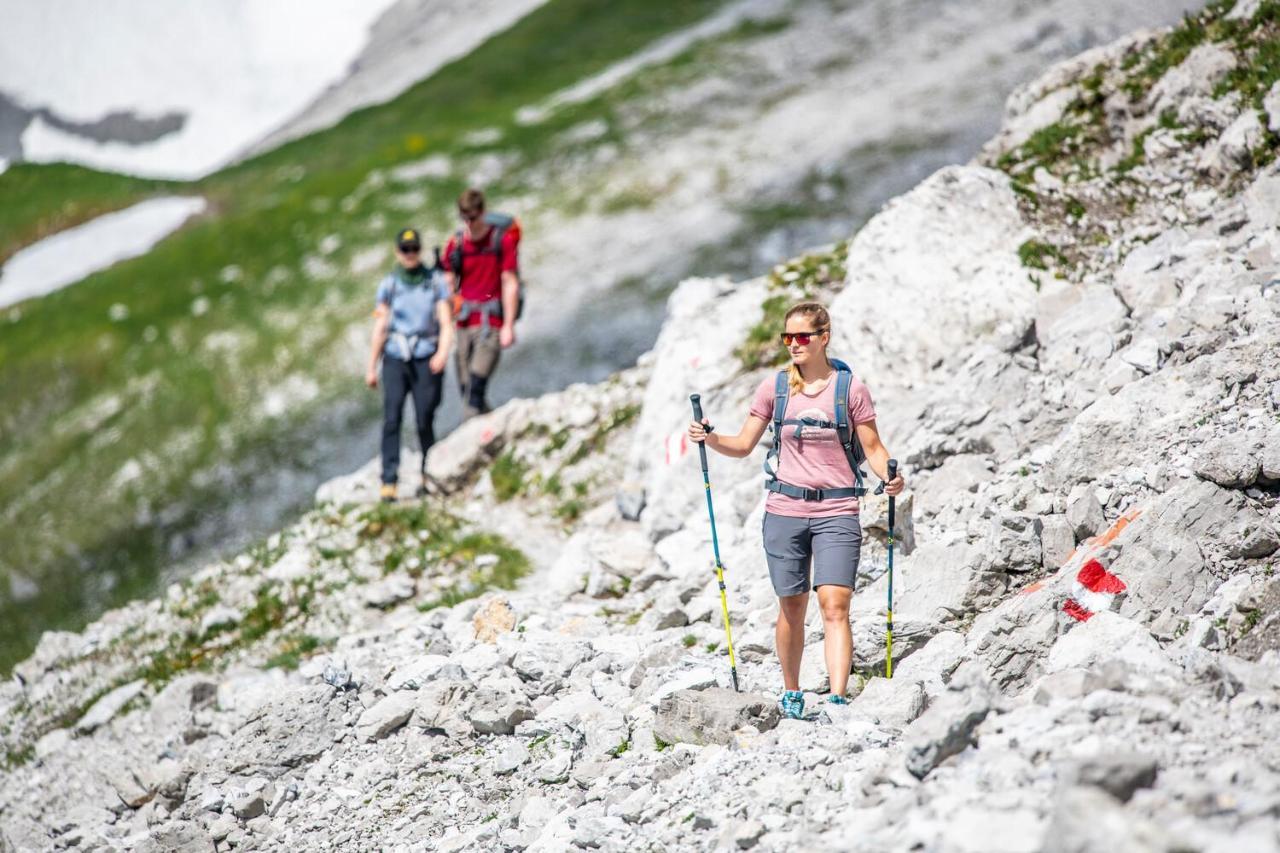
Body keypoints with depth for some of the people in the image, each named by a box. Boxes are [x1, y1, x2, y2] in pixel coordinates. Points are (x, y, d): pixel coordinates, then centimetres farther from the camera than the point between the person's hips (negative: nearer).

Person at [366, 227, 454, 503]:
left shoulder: (436, 282, 5)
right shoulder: (389, 284, 8)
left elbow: (446, 324, 0)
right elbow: (380, 328, 11)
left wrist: (443, 353, -18)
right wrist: (371, 367, 10)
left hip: (426, 360, -1)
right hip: (395, 359, 1)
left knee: (425, 422, -2)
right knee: (392, 419, -12)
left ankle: (428, 475, 20)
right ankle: (389, 482, -16)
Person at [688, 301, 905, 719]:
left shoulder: (851, 388, -1)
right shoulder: (774, 387, 5)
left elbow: (873, 448, 2)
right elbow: (743, 445, 10)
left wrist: (890, 477, -17)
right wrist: (710, 438, -8)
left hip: (837, 512, -2)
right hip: (785, 511, 2)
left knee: (834, 606, -13)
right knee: (792, 608, 9)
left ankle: (837, 700, -17)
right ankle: (791, 693, 26)